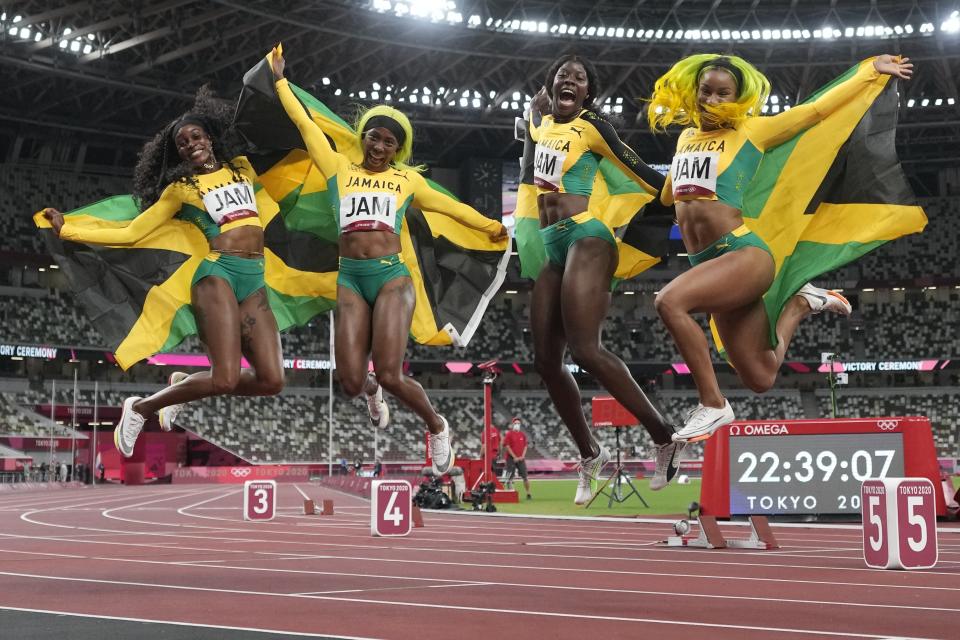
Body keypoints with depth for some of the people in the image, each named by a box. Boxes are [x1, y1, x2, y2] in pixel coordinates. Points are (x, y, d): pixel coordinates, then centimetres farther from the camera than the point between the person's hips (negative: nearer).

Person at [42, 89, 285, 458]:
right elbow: (130, 233, 10)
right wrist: (66, 230, 4)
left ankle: (184, 386, 18)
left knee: (271, 381, -8)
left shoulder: (242, 167, 20)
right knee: (225, 378, -20)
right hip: (219, 273, -5)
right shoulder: (181, 188, 11)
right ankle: (140, 408, 5)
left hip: (256, 280, 5)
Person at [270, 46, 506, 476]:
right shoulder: (340, 170, 13)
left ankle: (436, 427, 12)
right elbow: (305, 123, 15)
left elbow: (450, 206, 22)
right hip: (350, 278, 1)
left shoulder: (406, 179, 14)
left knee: (390, 375, -16)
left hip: (391, 276, -1)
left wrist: (492, 227, 25)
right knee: (350, 383, -7)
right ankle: (371, 391, 33)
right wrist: (280, 80, 17)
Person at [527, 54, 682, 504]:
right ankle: (590, 455, 14)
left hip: (586, 239, -7)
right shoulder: (540, 122, 17)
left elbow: (640, 172, 0)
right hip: (551, 247, 7)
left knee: (584, 349, -22)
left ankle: (665, 437, -13)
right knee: (546, 360, 1)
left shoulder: (591, 127, -1)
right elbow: (538, 100, 42)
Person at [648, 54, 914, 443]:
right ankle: (800, 305, 29)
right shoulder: (687, 137, 18)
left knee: (670, 302, -31)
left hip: (745, 254, -6)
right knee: (760, 379, 6)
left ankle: (713, 406, -19)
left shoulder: (749, 132, 2)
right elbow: (667, 196, 39)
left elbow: (818, 109, 5)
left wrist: (872, 70, 9)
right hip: (709, 263, 6)